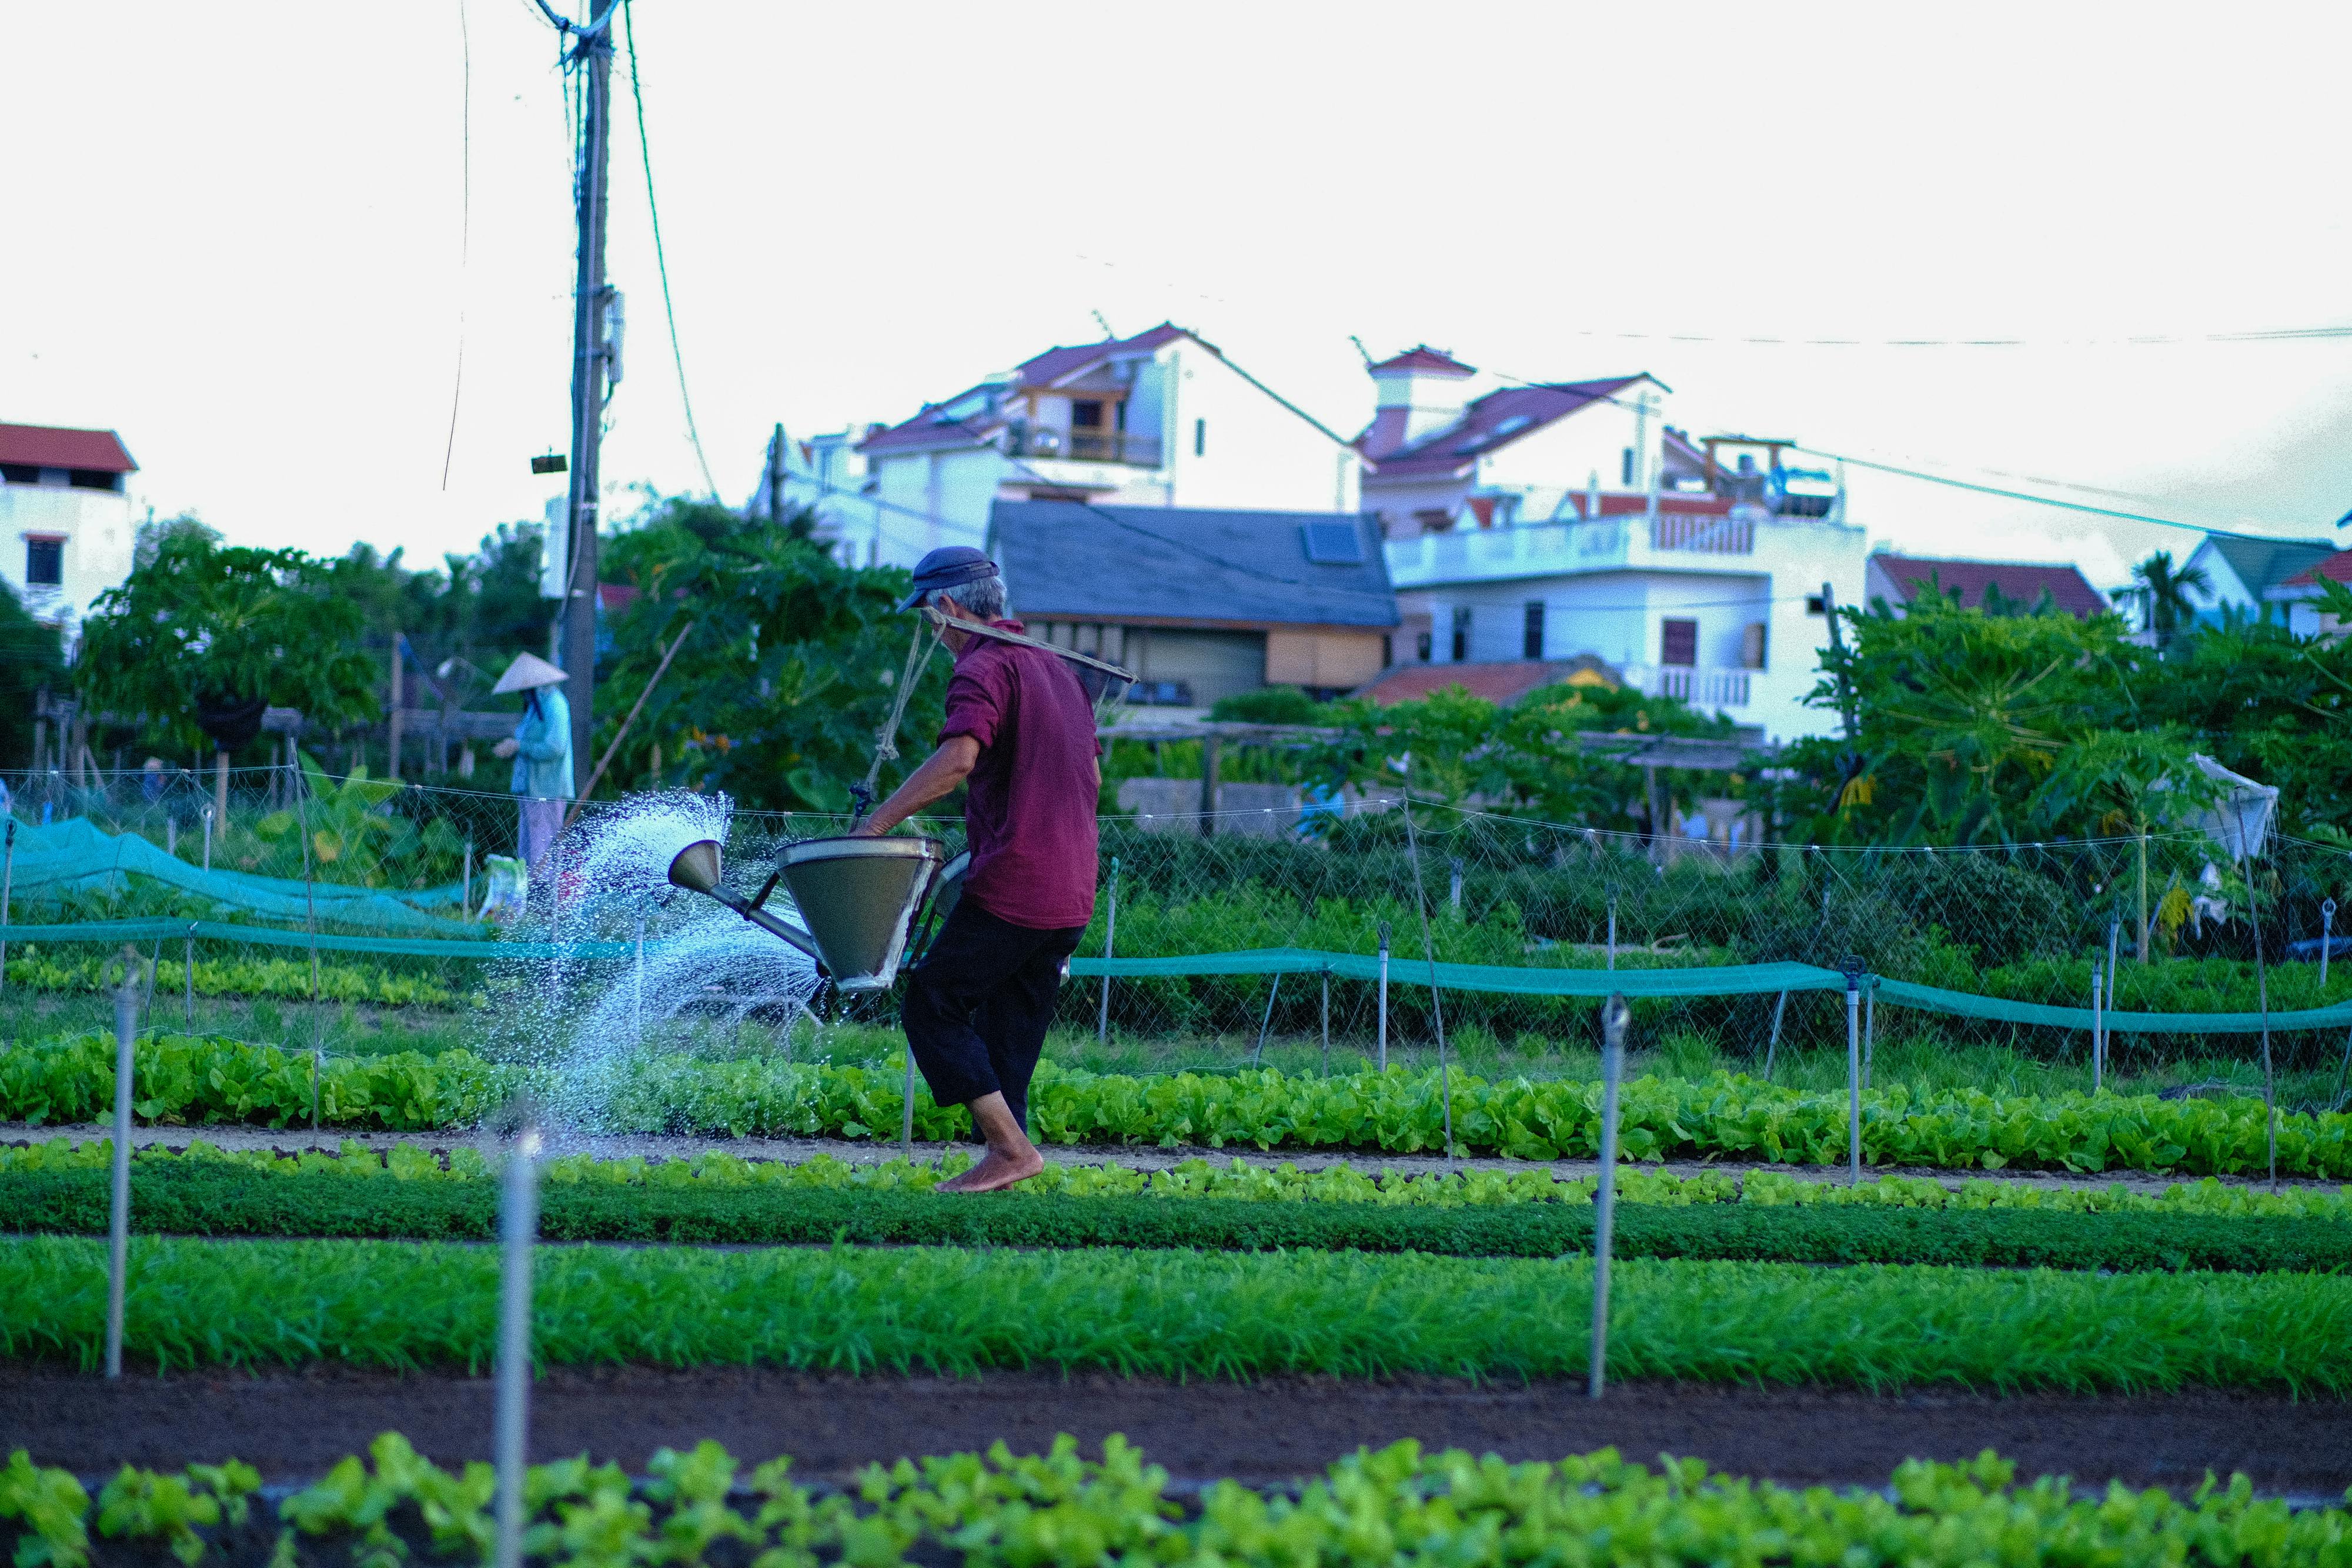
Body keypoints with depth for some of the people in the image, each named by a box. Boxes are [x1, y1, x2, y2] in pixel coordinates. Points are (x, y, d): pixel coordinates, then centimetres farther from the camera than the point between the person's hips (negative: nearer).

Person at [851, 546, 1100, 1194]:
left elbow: (958, 758, -28)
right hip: (1071, 894, 9)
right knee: (1008, 1030, 12)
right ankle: (1002, 1161, 8)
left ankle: (1011, 1147, -10)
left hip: (1010, 889, -9)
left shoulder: (983, 668, -10)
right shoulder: (1056, 667, 19)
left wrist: (874, 824, -26)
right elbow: (1091, 778, 27)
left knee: (932, 1005, -2)